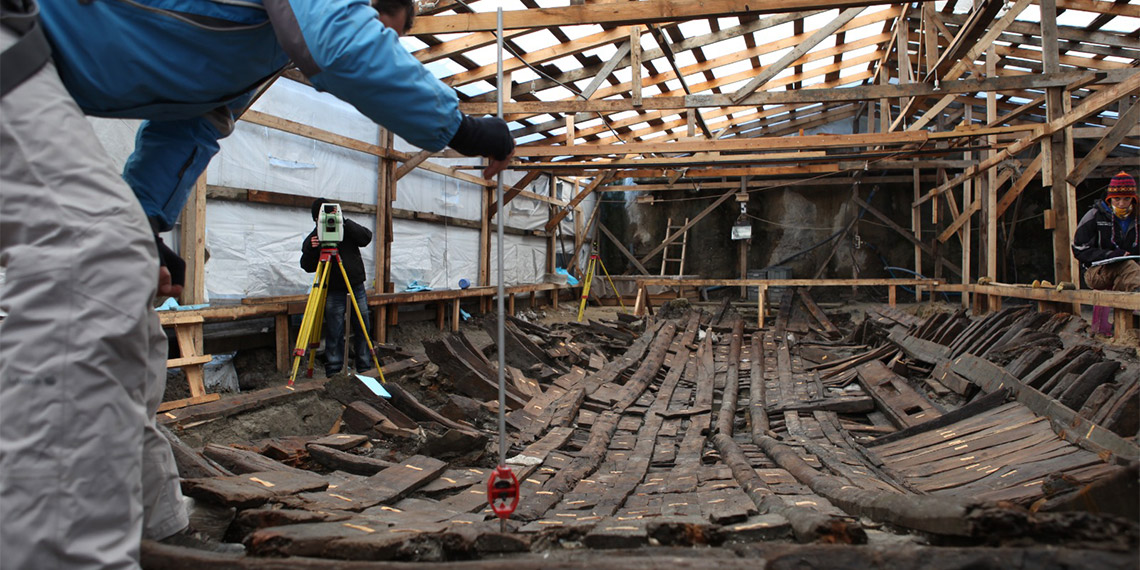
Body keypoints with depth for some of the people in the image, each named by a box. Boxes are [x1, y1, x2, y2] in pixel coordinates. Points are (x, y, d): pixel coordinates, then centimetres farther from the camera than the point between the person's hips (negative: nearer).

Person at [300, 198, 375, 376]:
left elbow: (366, 237, -12)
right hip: (333, 293, -2)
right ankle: (333, 374, 6)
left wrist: (346, 223, -20)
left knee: (363, 330, 7)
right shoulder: (313, 238, 3)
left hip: (357, 289, 2)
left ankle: (365, 369, 18)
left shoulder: (348, 230, 5)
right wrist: (311, 250, -20)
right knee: (334, 334, -3)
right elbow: (307, 267, -1)